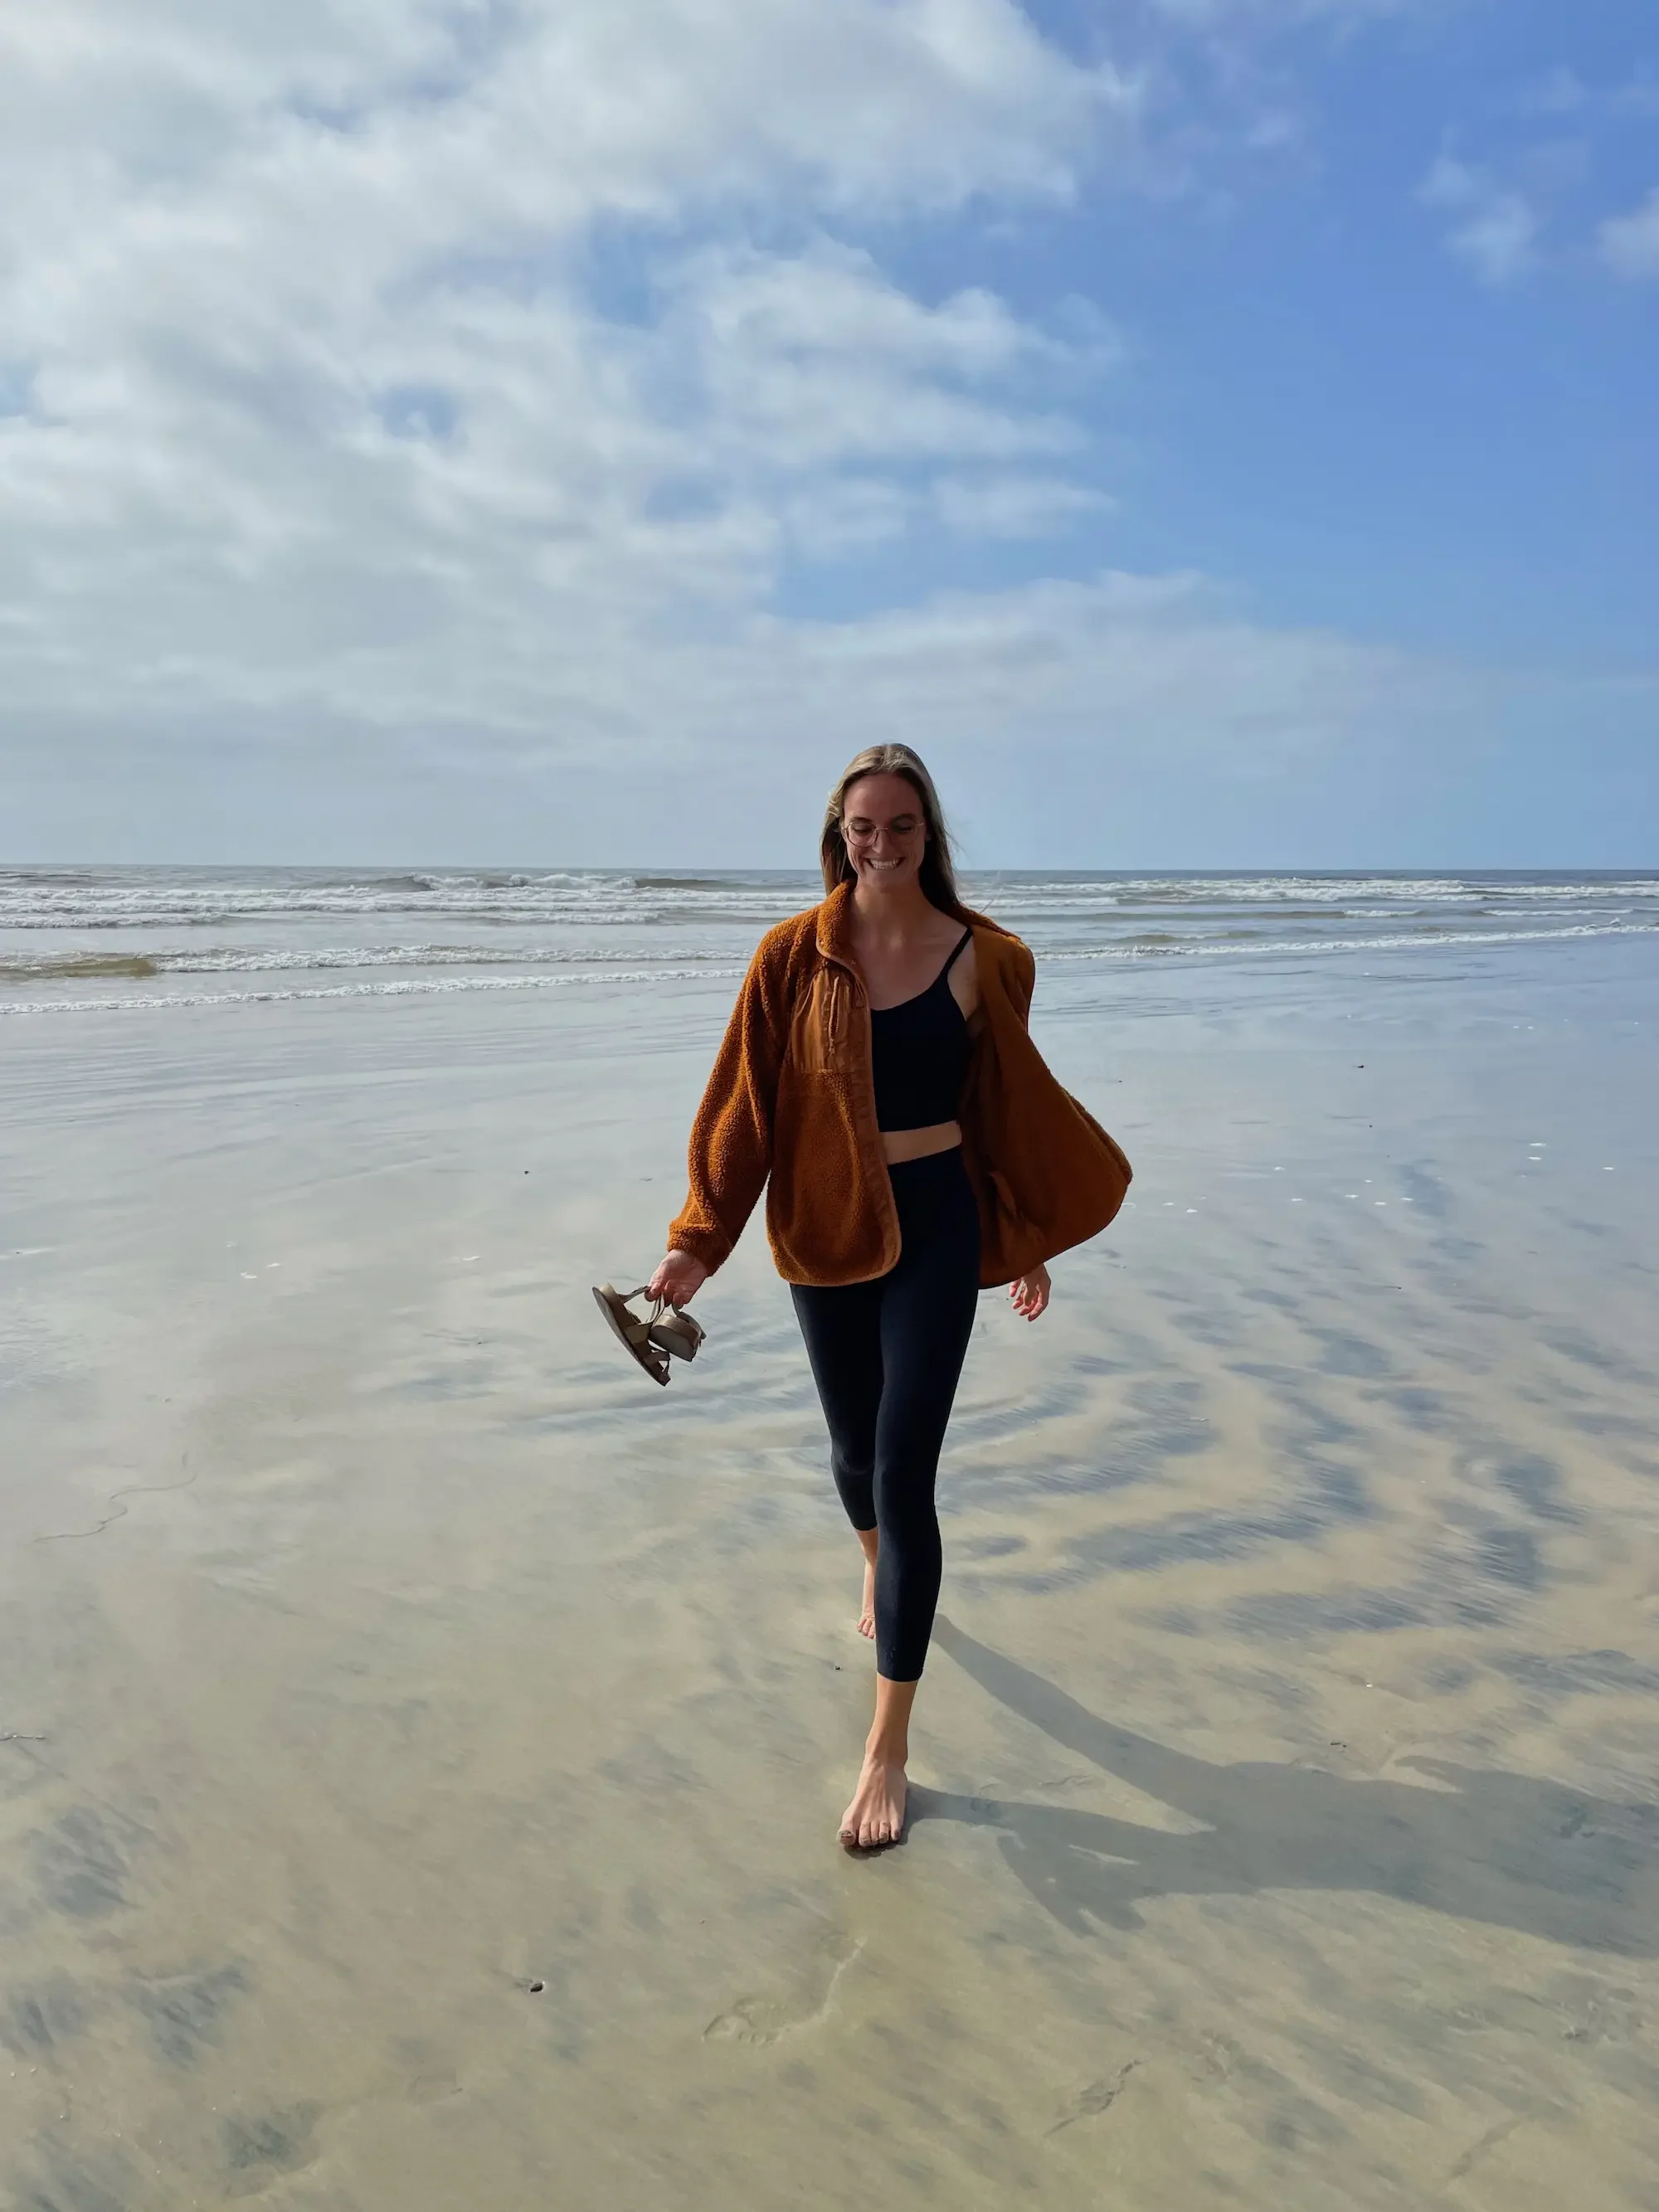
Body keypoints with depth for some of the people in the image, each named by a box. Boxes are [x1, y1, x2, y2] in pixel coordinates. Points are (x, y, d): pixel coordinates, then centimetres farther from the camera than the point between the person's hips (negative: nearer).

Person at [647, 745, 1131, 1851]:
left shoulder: (980, 958, -4)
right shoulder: (794, 956, -4)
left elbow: (1009, 1105, 6)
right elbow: (746, 1105, -2)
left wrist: (1028, 1240, 13)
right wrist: (700, 1241, -6)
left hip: (936, 1226, -2)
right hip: (825, 1230, 2)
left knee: (905, 1472, -6)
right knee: (854, 1444, 19)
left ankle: (889, 1745, 5)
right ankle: (880, 1572, 55)